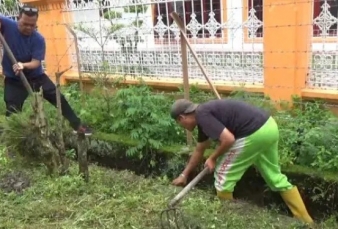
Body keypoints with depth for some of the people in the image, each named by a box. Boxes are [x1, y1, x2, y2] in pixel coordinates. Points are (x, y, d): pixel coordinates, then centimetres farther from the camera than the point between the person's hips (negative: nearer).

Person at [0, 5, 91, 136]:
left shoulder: (38, 39, -15)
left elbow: (36, 62, -19)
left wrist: (23, 65, -41)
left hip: (36, 76, 1)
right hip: (13, 80, -1)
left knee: (59, 98, 0)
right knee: (12, 112, -5)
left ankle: (77, 126, 13)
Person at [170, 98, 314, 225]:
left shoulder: (202, 115, -10)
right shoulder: (205, 115, 20)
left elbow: (228, 139, -19)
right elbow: (199, 151, 32)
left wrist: (212, 158, 0)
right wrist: (184, 174, 41)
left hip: (254, 134, -10)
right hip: (268, 126, 10)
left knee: (223, 176, 7)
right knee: (275, 177, 21)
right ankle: (305, 221, 31)